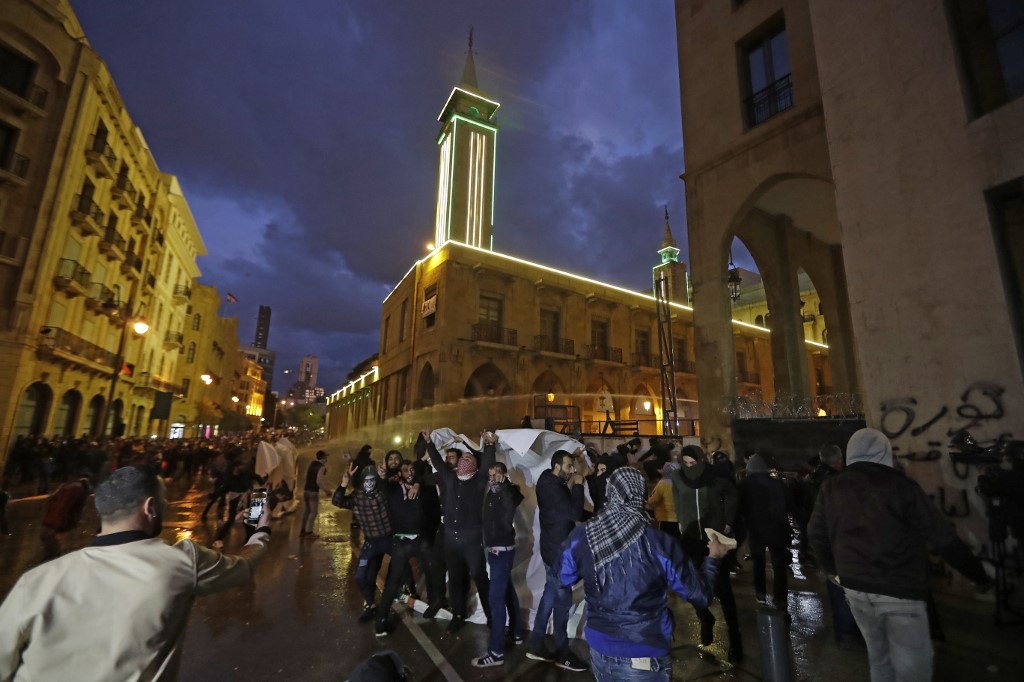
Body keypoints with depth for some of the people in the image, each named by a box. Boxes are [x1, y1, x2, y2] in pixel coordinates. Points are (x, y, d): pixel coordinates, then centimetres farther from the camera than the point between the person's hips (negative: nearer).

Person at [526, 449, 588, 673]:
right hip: (557, 549, -10)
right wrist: (578, 485, -19)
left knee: (551, 593, 16)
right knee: (562, 598, 2)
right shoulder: (552, 486, -23)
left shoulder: (551, 483, 9)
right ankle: (562, 654, 16)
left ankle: (535, 645, 25)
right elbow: (575, 513, -28)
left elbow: (568, 510, 11)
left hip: (555, 547, 10)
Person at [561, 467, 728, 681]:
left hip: (599, 651, 4)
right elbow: (701, 595, -9)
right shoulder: (660, 544, -22)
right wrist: (712, 557, 8)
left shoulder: (581, 537, -14)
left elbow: (565, 579, 4)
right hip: (644, 660, -3)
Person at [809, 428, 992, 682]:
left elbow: (817, 534, 10)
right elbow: (943, 537, -8)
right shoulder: (901, 486, -11)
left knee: (878, 657, 21)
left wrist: (832, 570, 25)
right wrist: (978, 574, 6)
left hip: (855, 588, 4)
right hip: (901, 590, -4)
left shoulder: (831, 488, 1)